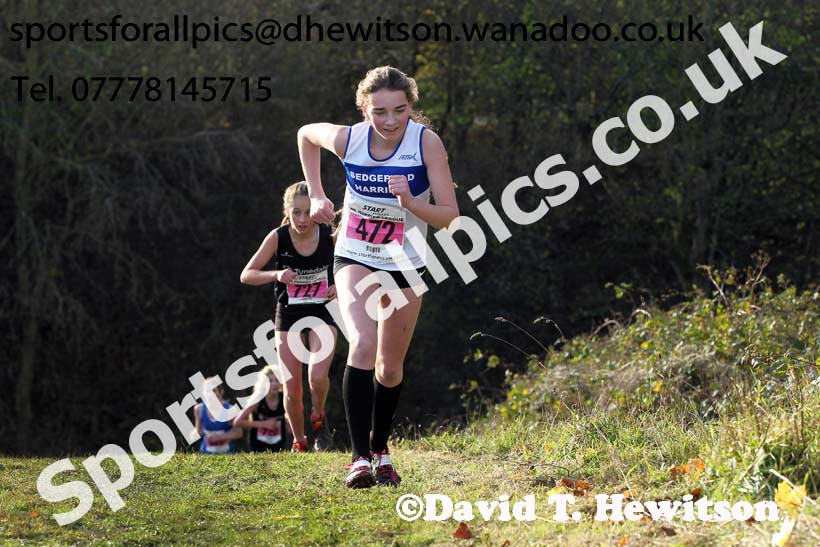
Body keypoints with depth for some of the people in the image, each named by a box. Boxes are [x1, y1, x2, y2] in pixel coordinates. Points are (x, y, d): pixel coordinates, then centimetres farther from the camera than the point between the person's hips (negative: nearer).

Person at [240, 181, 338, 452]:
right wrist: (277, 274, -28)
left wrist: (340, 286, -16)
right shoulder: (278, 237, -15)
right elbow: (246, 275, -10)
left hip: (322, 313, -1)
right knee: (292, 389, 0)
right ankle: (299, 443, 23)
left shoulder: (330, 235, -14)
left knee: (318, 375, -22)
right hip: (288, 316, 1)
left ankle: (319, 418, 9)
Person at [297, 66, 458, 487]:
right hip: (355, 258, -1)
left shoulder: (427, 142, -19)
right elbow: (305, 133, 7)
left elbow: (449, 215, -18)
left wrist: (410, 202, -35)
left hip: (406, 265, 1)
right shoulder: (347, 140, -16)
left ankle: (380, 449, 35)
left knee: (390, 367, 10)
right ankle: (360, 457, -23)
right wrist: (317, 195, 4)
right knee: (363, 346, -25)